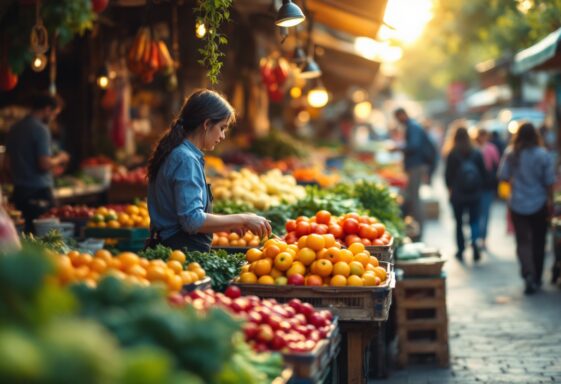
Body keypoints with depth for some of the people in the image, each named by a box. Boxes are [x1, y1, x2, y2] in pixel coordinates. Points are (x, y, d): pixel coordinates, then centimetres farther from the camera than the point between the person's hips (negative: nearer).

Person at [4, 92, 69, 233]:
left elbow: (9, 164, 17)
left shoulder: (15, 128, 11)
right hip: (39, 191, -8)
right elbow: (45, 164, -19)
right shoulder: (41, 129, -13)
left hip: (19, 191, 8)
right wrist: (60, 158, 0)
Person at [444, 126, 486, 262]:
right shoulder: (476, 153, -5)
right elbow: (483, 173, 0)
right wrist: (480, 188, 14)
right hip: (475, 194, 1)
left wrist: (450, 187, 13)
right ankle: (475, 242, -16)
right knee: (474, 220, 9)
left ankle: (461, 251, 14)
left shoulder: (452, 155, -10)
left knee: (459, 222, 11)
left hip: (457, 194, -1)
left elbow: (448, 174, -5)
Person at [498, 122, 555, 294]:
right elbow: (549, 181, -8)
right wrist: (550, 201, 5)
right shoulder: (543, 155, -12)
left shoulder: (510, 154, -9)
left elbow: (503, 176, -3)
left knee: (523, 242, 6)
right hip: (539, 204, 0)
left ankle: (528, 275, -14)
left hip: (517, 204, 1)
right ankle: (536, 279, 21)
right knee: (538, 242, 13)